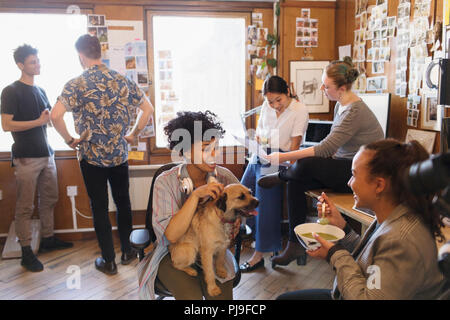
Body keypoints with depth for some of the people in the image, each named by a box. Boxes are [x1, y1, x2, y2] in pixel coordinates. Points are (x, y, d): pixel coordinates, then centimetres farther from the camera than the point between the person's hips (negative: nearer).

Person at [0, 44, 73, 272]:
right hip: (26, 158, -7)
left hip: (46, 154, 7)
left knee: (49, 200, 14)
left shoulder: (40, 91, 16)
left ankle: (48, 239, 28)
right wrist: (39, 121, -17)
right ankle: (26, 252, 6)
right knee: (25, 207, -2)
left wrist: (51, 116, 4)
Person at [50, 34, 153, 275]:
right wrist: (133, 134, 10)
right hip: (119, 155, 3)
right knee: (123, 203, 18)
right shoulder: (121, 80, 0)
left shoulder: (76, 84, -11)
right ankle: (127, 251, 31)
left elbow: (55, 115, -23)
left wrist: (69, 139, -7)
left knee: (100, 208, 8)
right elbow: (147, 108, 3)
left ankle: (108, 261, 19)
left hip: (91, 156, -3)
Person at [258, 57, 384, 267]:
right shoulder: (341, 105, 7)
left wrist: (283, 157, -26)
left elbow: (326, 148, -27)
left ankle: (281, 176, 6)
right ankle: (295, 245, -2)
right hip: (345, 168, 9)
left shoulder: (355, 111, -22)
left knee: (305, 165, -31)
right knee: (296, 183, -10)